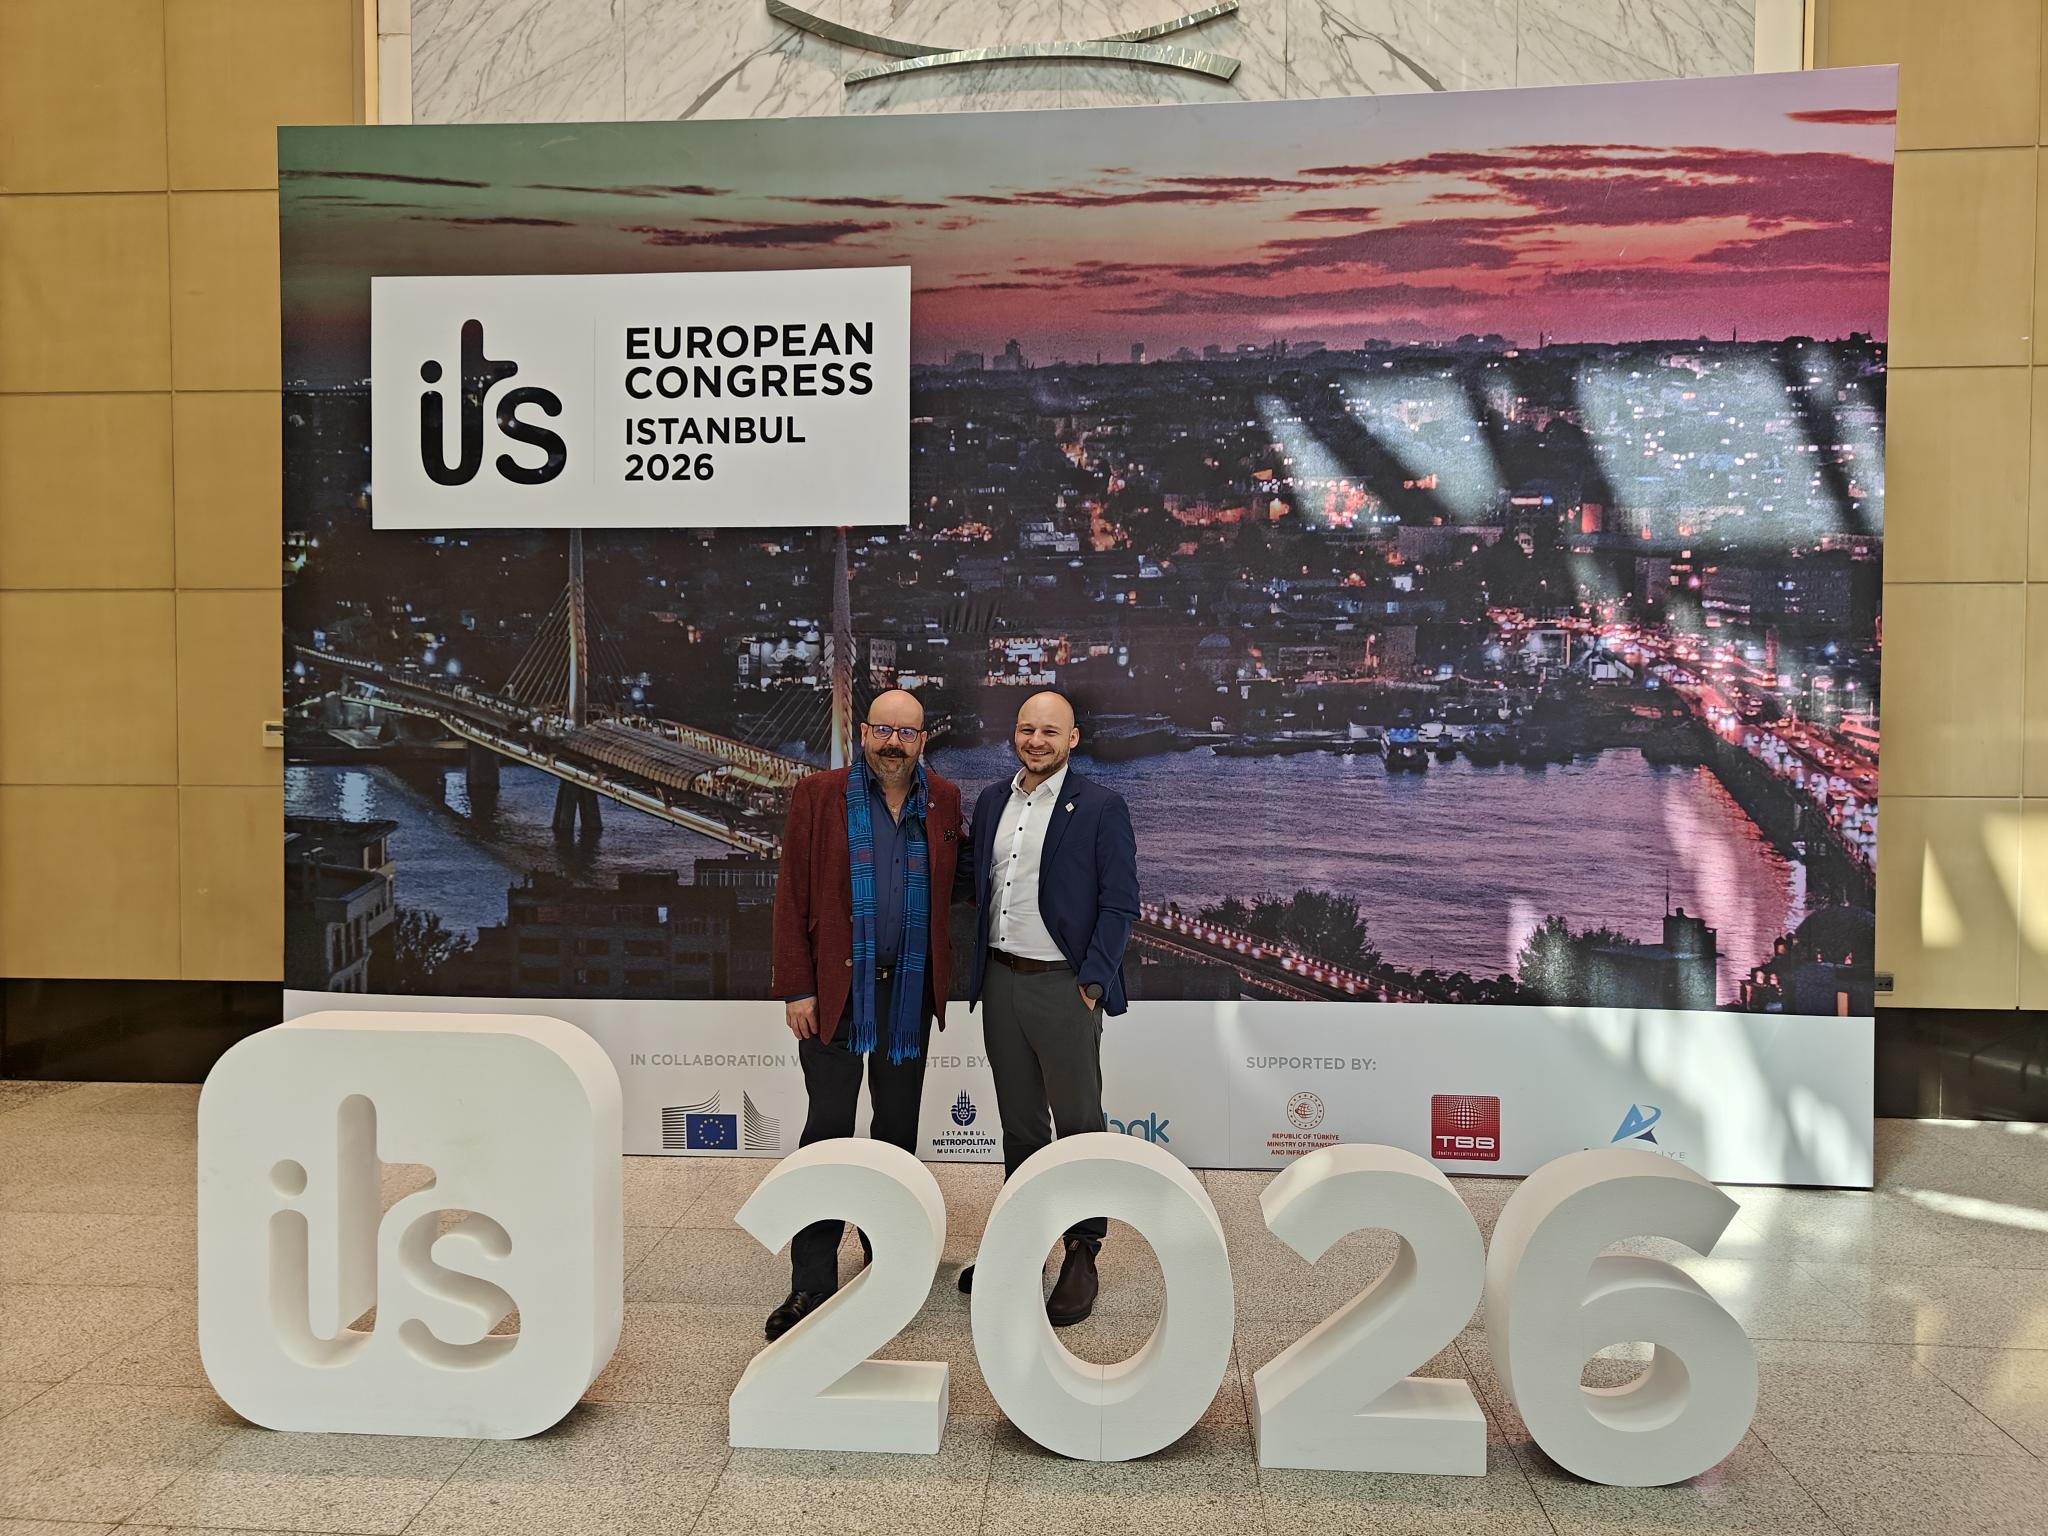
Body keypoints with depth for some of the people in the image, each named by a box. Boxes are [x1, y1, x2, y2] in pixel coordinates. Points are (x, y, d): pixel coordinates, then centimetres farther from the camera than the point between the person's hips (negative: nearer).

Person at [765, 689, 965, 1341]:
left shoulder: (944, 802, 7)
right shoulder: (819, 796, -2)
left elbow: (950, 891, 11)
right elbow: (791, 897, -4)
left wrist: (942, 975, 1)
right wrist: (796, 989, -9)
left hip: (911, 989, 3)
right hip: (835, 988, -3)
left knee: (898, 1123, 14)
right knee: (828, 1127, -3)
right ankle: (812, 1282, 4)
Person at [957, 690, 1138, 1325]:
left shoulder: (1102, 808, -7)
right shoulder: (991, 801, 10)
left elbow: (1119, 904, -9)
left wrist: (1092, 983, -14)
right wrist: (979, 968, 6)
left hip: (1064, 986, -5)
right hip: (1001, 981, 5)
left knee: (1079, 1122, 4)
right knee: (1019, 1121, 16)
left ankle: (1082, 1255, 18)